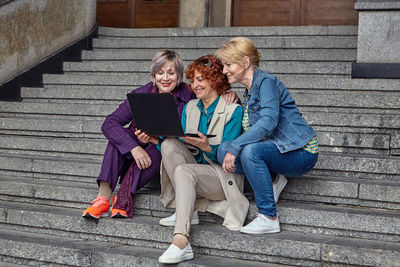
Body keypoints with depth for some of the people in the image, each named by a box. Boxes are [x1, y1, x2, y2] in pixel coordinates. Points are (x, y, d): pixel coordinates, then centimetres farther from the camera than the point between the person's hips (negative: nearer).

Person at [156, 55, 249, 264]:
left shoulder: (233, 110, -5)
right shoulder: (190, 108, 14)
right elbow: (181, 144, 8)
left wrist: (207, 147, -32)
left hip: (223, 175, -6)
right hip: (195, 169, 6)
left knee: (184, 171, -34)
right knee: (169, 144, -20)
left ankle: (181, 243, -47)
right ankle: (186, 210, -23)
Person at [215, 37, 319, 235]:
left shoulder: (266, 82, -13)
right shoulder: (249, 91, 16)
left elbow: (268, 122, -27)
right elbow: (250, 131, 16)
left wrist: (235, 147, -28)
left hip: (301, 152, -8)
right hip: (279, 149, 8)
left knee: (250, 151, -34)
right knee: (223, 150, -9)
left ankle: (269, 218, -25)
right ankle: (273, 179, 3)